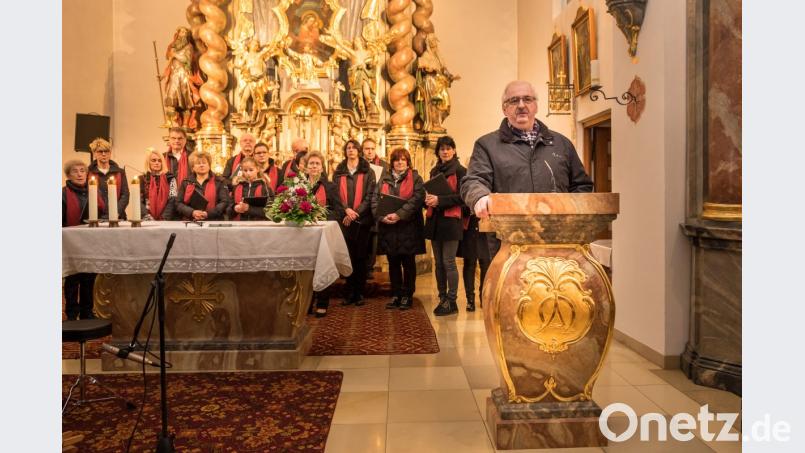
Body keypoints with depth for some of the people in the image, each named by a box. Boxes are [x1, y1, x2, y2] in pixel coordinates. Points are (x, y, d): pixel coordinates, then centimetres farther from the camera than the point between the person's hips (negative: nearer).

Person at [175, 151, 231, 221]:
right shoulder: (185, 183, 15)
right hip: (190, 223, 2)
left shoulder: (219, 182, 8)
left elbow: (224, 202, -2)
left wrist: (208, 214, -15)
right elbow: (178, 203, 8)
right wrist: (192, 212, -11)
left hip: (213, 222, -2)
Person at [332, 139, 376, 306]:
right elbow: (335, 195, 3)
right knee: (348, 256, 3)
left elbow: (370, 195, -2)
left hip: (362, 219, -1)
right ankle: (350, 292, 11)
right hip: (344, 220, 2)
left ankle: (359, 293, 9)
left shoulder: (367, 172, 6)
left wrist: (356, 212, -13)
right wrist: (346, 210, -15)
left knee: (360, 256, 1)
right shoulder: (338, 173, 12)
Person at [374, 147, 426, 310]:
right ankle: (396, 295, 19)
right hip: (388, 228, 3)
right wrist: (382, 216, -13)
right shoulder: (384, 179, 12)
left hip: (408, 227, -3)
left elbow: (417, 199, -11)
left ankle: (407, 295, 14)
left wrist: (399, 214, -21)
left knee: (408, 263, 4)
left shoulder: (415, 178, 3)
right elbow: (375, 200, 5)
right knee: (393, 263, 9)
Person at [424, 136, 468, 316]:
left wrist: (440, 200, -18)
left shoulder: (460, 170, -2)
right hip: (434, 220, 7)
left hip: (451, 220, -6)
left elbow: (462, 196, -11)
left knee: (449, 262, -7)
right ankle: (442, 298, 17)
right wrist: (428, 199, 1)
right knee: (438, 262, 9)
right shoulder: (434, 171, 18)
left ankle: (452, 301, 1)